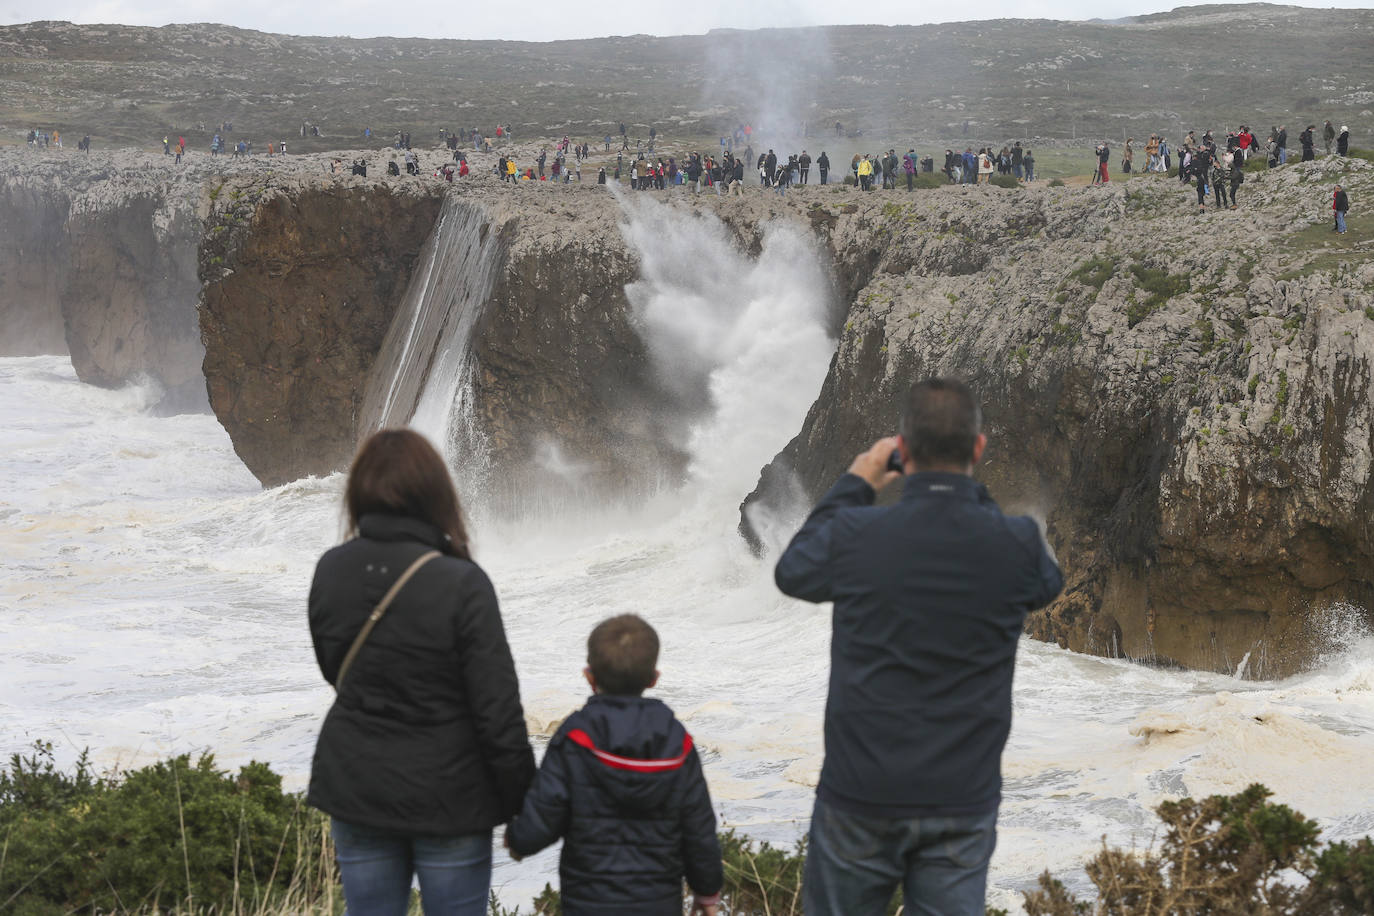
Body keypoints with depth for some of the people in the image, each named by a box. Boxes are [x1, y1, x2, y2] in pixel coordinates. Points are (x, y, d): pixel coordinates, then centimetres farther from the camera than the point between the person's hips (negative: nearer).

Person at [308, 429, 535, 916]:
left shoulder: (331, 571, -5)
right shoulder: (462, 584, -19)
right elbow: (498, 711, -16)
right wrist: (522, 806, -6)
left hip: (355, 789, 4)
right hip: (447, 798, -4)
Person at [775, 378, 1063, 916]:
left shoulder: (855, 534, -14)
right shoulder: (1015, 544, -11)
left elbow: (791, 572, 9)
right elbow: (1046, 584, 15)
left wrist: (855, 485, 17)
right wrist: (969, 489, 13)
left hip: (862, 796, 0)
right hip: (963, 802, 1)